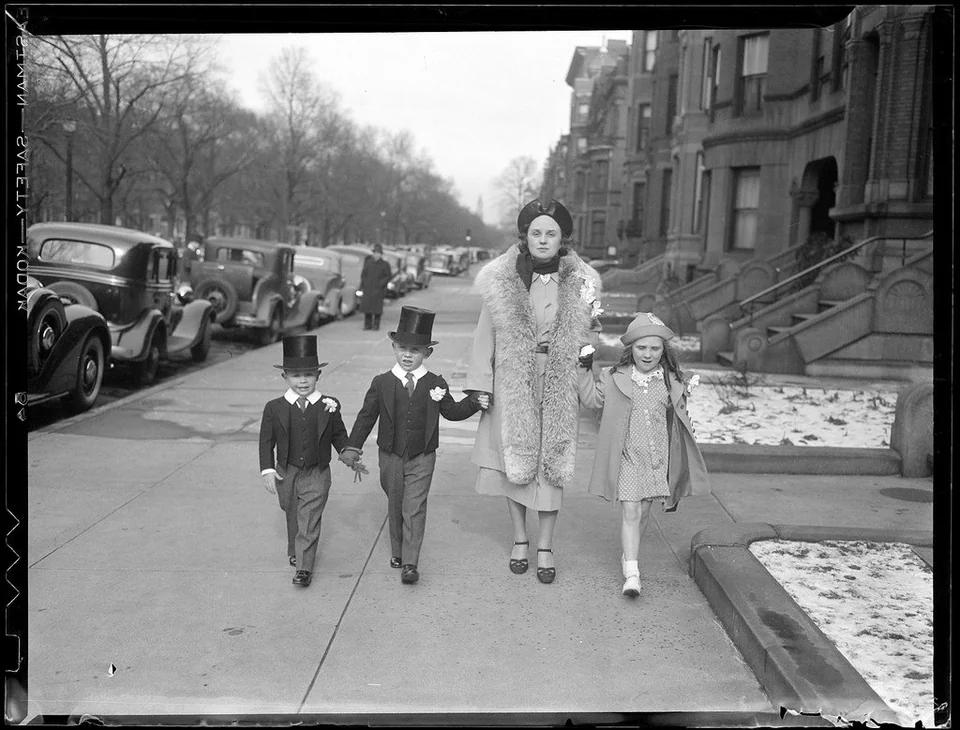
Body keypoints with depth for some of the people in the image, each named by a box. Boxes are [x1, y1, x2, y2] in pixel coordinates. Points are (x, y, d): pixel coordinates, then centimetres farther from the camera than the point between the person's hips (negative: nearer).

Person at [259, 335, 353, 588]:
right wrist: (267, 469, -10)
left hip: (317, 474, -2)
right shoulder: (274, 408, -5)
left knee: (309, 520, -6)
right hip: (286, 473, 2)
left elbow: (339, 436, 7)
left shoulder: (329, 407, -5)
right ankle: (294, 551, 43)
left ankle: (304, 568, -1)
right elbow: (266, 441, -2)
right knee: (292, 517, 20)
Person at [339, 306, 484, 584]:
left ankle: (410, 564, -2)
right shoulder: (382, 384, -2)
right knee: (395, 507, 15)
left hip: (421, 459, -1)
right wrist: (353, 448, -3)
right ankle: (397, 553, 33)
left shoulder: (435, 384, -2)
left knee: (414, 509, -6)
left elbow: (452, 411, 7)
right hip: (390, 457, 2)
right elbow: (366, 416, 1)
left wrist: (474, 402, -9)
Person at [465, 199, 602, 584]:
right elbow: (486, 335, 1)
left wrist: (590, 352, -8)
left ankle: (546, 546, 18)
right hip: (513, 385, 0)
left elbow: (586, 337, 11)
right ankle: (520, 539, 26)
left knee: (552, 462, 4)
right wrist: (480, 385, -2)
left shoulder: (579, 283, 1)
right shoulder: (502, 281, -2)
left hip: (559, 389, 0)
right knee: (513, 459, 7)